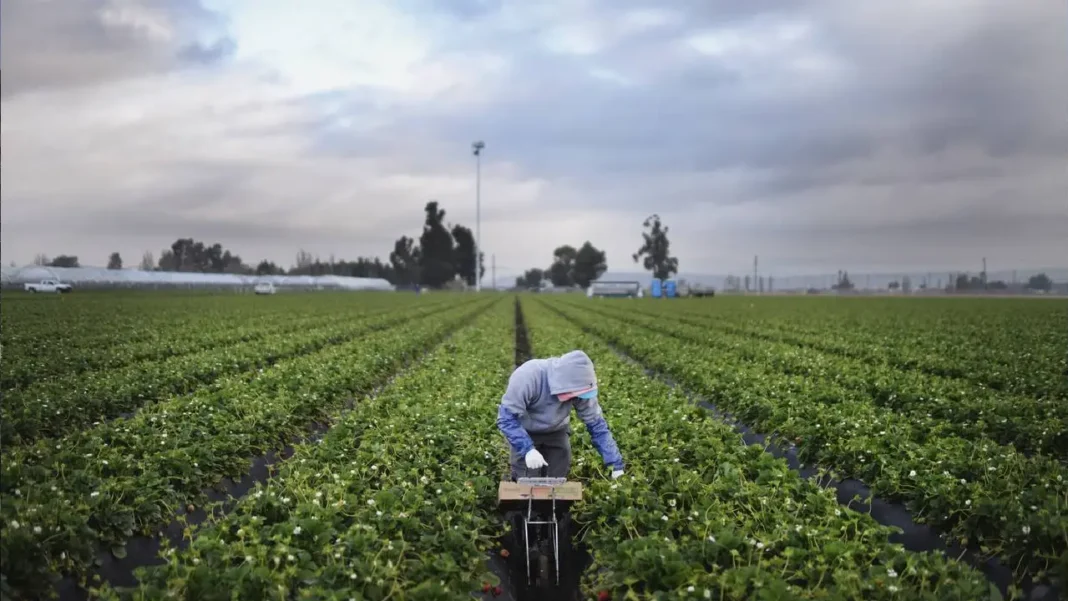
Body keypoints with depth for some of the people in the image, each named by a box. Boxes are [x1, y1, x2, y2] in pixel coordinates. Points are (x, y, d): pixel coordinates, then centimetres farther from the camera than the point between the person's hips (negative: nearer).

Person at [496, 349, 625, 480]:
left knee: (558, 478, 6)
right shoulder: (527, 377, -38)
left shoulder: (579, 386, -26)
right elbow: (506, 417, -33)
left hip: (556, 431, 3)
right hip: (525, 432, -3)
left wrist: (616, 463, -18)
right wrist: (527, 449, -43)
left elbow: (596, 423, -17)